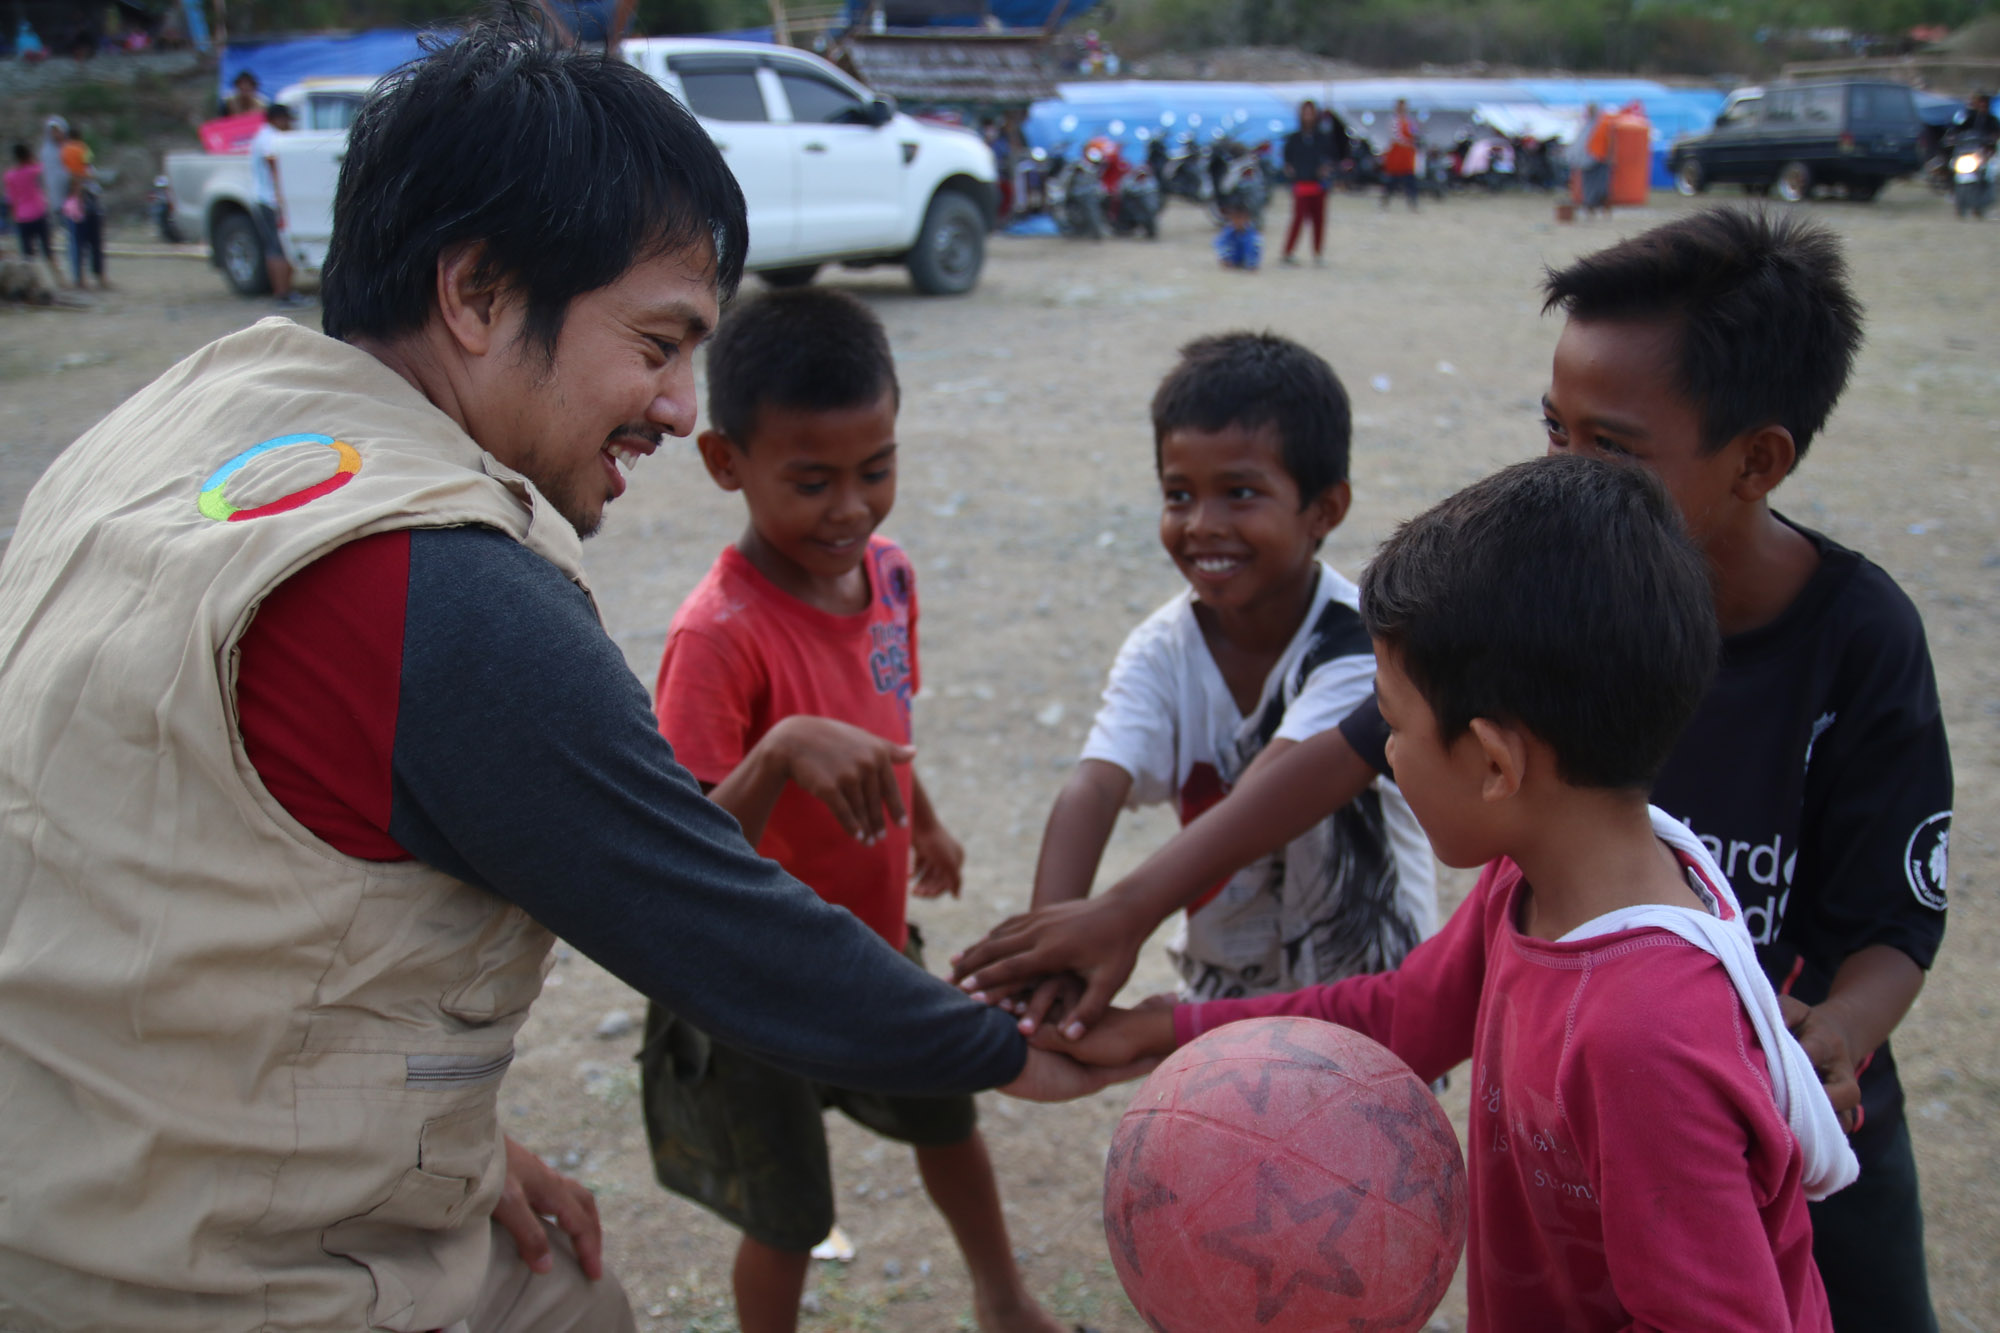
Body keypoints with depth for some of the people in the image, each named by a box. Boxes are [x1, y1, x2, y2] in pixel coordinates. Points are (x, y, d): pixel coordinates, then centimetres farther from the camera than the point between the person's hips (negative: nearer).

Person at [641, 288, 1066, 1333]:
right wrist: (780, 751, -50)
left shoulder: (888, 571, -9)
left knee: (946, 1120, 28)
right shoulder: (719, 636, -31)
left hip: (876, 944, 7)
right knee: (791, 1218, 12)